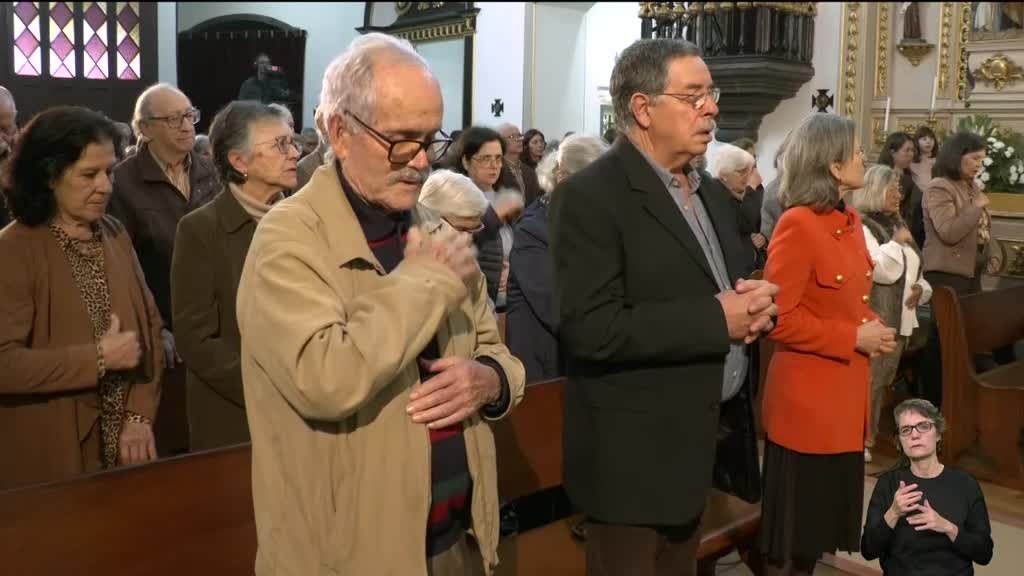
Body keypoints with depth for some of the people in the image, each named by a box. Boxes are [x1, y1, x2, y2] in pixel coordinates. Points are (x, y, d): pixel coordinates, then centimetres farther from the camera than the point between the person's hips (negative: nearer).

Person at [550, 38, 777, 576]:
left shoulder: (709, 190, 11)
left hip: (708, 437, 8)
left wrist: (753, 302, -7)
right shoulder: (589, 196, -17)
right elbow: (590, 328, -26)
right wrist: (716, 320, -22)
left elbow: (736, 278, 18)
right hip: (636, 453, -8)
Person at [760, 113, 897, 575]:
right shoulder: (797, 225, -19)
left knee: (825, 514, 19)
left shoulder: (850, 222, 9)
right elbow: (778, 319, -22)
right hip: (807, 397, -9)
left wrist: (874, 330, 2)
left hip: (846, 391, 9)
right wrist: (853, 338, -18)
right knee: (796, 522, 6)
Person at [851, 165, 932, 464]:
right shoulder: (861, 226, -11)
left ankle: (868, 435, 22)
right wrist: (897, 243, -11)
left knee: (882, 381, 13)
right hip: (873, 318, -8)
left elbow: (911, 268, 24)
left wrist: (920, 287, 5)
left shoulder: (896, 224, 16)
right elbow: (882, 270, -22)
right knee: (867, 381, -8)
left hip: (899, 317, 9)